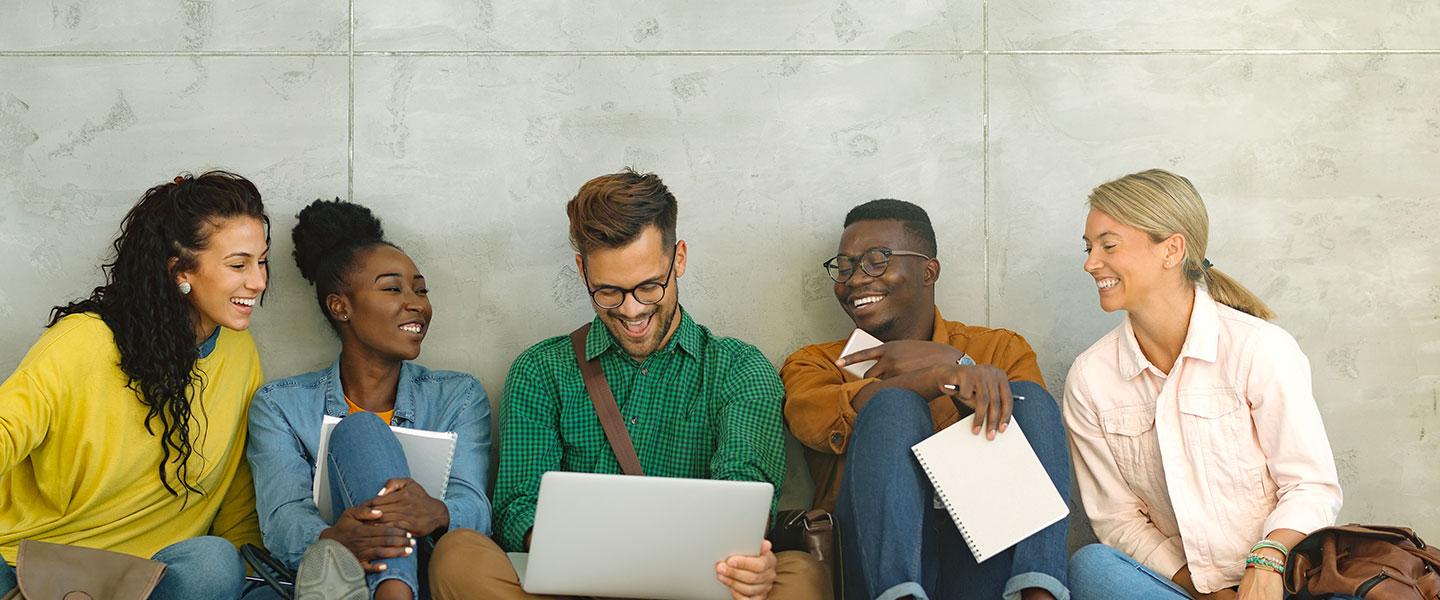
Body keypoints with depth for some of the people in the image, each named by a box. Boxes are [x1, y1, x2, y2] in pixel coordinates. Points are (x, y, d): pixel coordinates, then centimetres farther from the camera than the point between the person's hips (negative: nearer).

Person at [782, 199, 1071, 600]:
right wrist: (940, 377, -22)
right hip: (876, 564, -1)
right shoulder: (816, 362, 16)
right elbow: (810, 418, -10)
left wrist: (950, 362, -8)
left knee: (1030, 398, -14)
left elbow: (1036, 433, 1)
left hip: (982, 566, 1)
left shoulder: (1001, 349, 20)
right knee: (894, 404, -21)